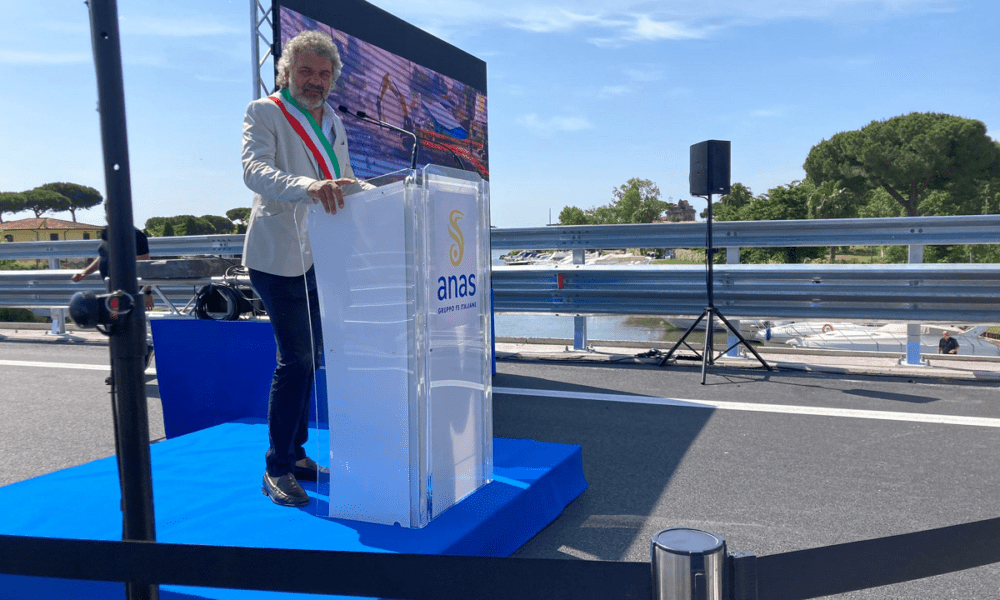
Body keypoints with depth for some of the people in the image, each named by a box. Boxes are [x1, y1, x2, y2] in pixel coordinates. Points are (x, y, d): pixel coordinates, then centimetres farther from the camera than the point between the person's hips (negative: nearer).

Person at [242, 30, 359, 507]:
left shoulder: (333, 122, 17)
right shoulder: (263, 112, -3)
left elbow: (346, 181, 21)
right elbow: (255, 171, -20)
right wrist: (308, 187, -37)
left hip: (322, 257, 7)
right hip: (280, 255, -7)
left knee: (309, 359, 12)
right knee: (295, 360, -10)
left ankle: (297, 454, 24)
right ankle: (277, 469, 2)